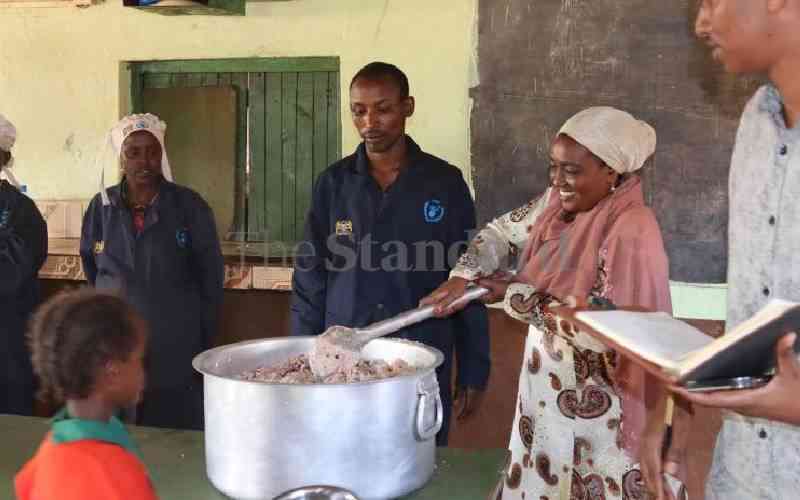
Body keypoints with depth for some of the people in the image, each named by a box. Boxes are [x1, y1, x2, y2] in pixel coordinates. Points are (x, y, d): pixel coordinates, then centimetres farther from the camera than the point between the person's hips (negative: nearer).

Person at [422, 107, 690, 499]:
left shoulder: (632, 231, -22)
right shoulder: (558, 202, 1)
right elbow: (504, 231, 11)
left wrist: (518, 296, -17)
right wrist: (464, 276, -8)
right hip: (548, 397, 7)